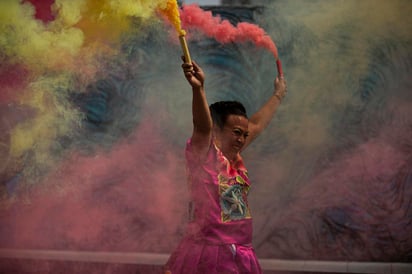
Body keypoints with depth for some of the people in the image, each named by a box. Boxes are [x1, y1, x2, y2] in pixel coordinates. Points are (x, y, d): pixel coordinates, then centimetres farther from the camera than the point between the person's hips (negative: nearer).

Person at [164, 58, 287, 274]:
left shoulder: (235, 158, 14)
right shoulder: (203, 155, -7)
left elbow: (257, 125, 29)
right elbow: (202, 126, -27)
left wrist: (278, 95, 44)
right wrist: (198, 88, -44)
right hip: (207, 251, -8)